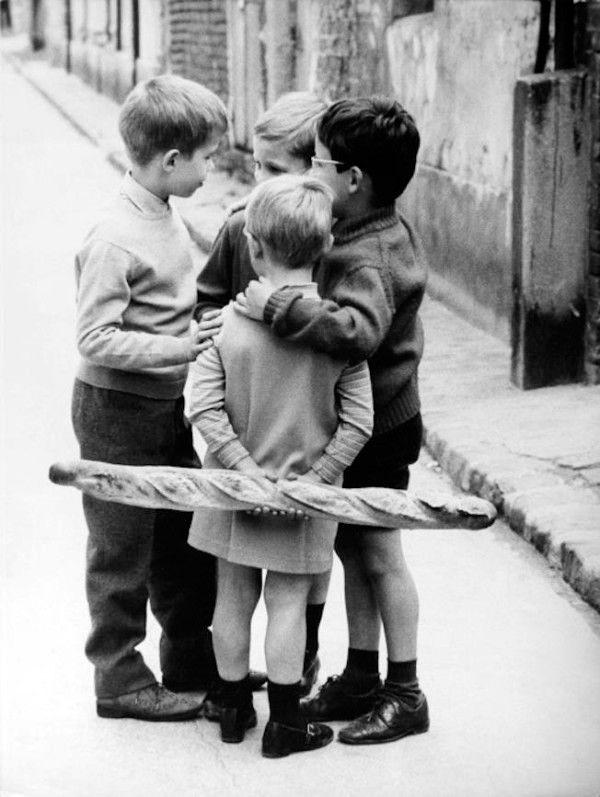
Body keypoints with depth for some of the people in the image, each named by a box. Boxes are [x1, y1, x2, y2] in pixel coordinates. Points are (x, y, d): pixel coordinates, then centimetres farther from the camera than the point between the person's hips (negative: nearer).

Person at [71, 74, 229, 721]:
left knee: (185, 537, 18)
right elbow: (95, 339, -25)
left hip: (169, 406, 9)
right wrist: (178, 349, -27)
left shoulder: (169, 218, 5)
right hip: (117, 409, -9)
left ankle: (191, 656, 34)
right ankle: (119, 679, 17)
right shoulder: (115, 241, -23)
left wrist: (209, 320, 6)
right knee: (122, 551, 4)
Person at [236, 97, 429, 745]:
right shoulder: (382, 231, 5)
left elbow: (356, 330, -46)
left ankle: (405, 694, 16)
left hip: (374, 430, -9)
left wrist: (277, 306, -42)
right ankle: (361, 678, 29)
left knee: (379, 556, 3)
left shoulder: (367, 259, -26)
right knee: (353, 550, 17)